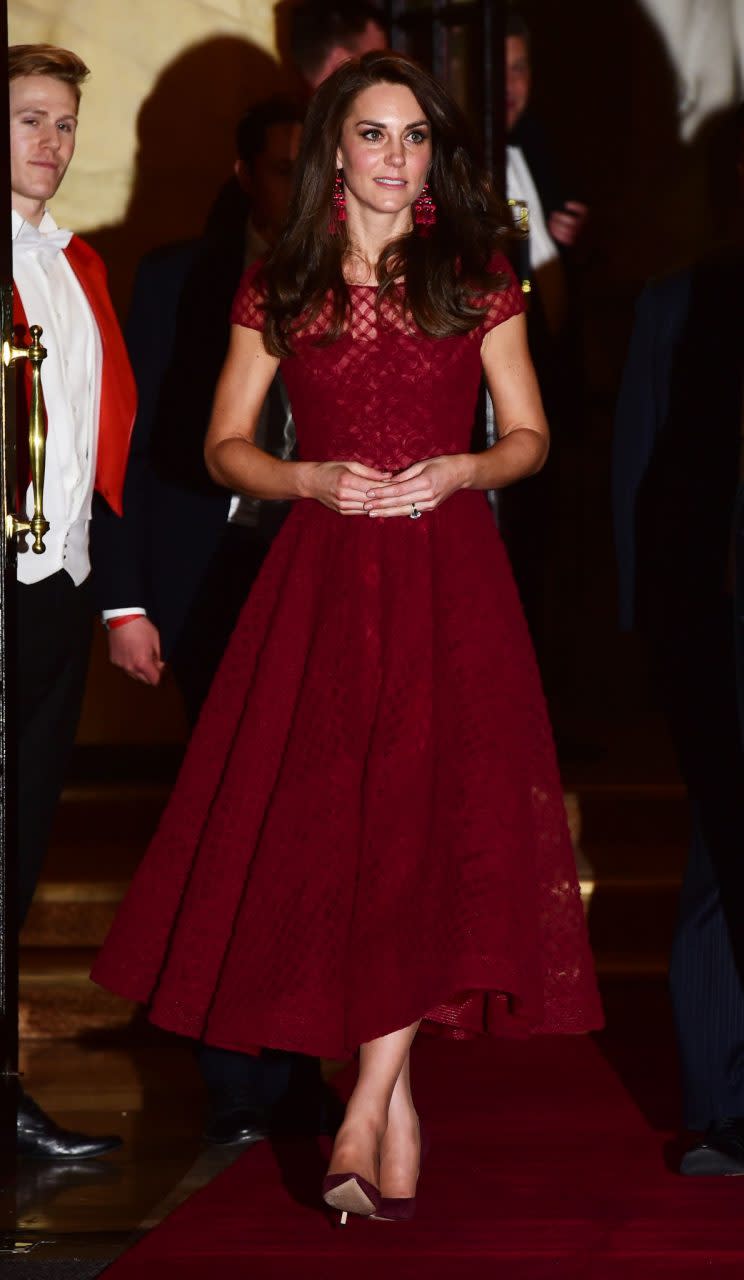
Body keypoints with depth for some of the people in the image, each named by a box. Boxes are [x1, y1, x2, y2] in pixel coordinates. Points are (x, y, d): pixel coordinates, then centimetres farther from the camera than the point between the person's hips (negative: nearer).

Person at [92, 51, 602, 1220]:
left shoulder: (476, 279, 7)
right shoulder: (280, 289, 9)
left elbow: (530, 438, 9)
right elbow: (226, 447, 9)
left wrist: (454, 472, -10)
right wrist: (316, 479, -9)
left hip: (447, 577, -1)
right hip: (323, 579, 1)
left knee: (430, 827, -12)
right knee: (329, 827, -3)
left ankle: (365, 1115, -7)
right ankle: (396, 1115, 8)